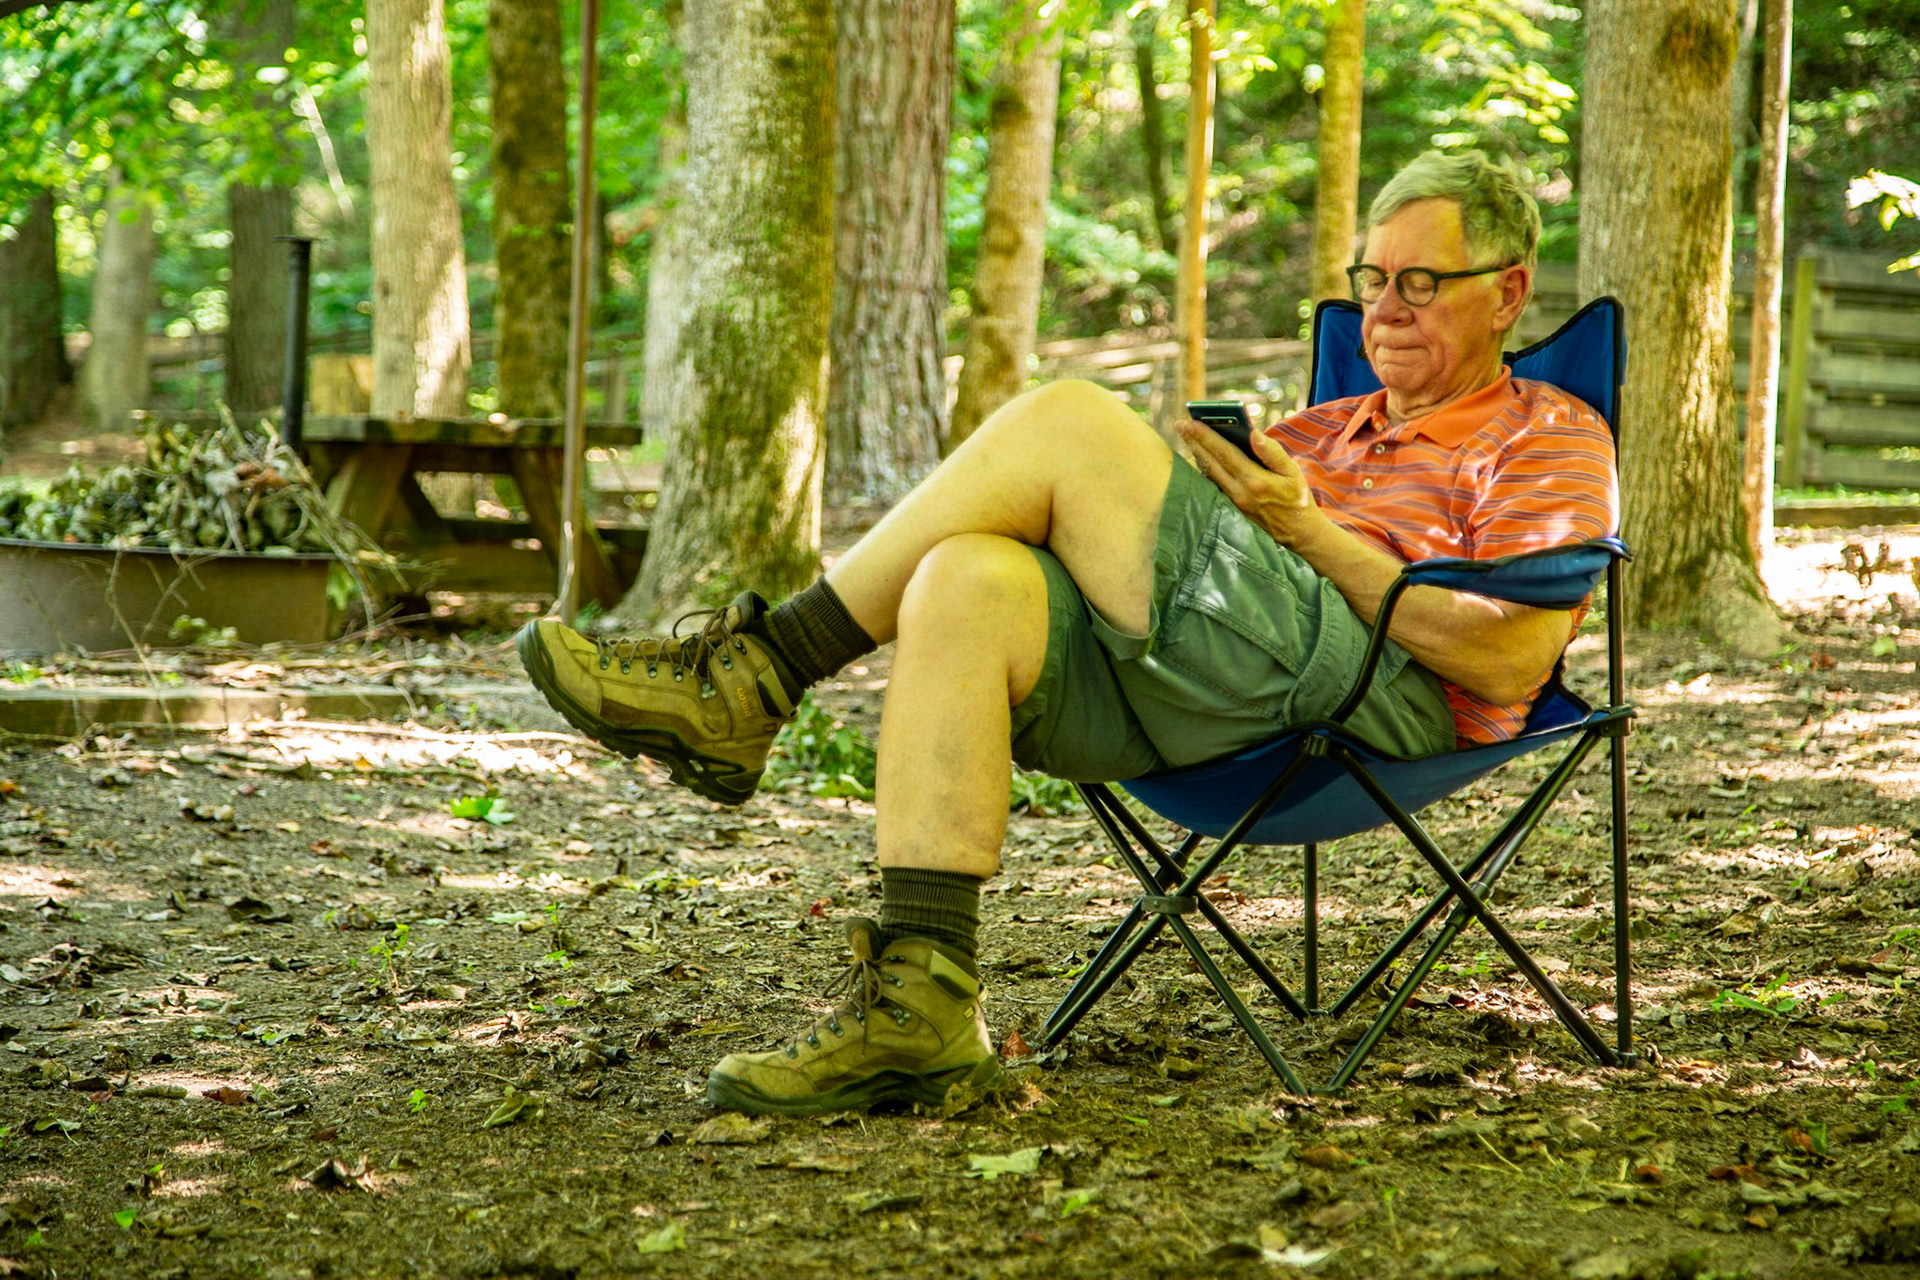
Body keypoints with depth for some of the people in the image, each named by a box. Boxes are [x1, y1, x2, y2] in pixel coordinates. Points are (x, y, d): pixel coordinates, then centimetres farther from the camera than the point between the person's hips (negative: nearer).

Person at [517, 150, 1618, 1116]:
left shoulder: (1553, 437, 15)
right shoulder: (1325, 430, 38)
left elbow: (1513, 659, -4)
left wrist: (1309, 531, -5)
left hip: (1375, 690, -7)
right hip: (1181, 704, 7)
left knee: (1067, 421, -16)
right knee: (967, 581, -25)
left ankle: (754, 681, -13)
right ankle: (922, 1003, -35)